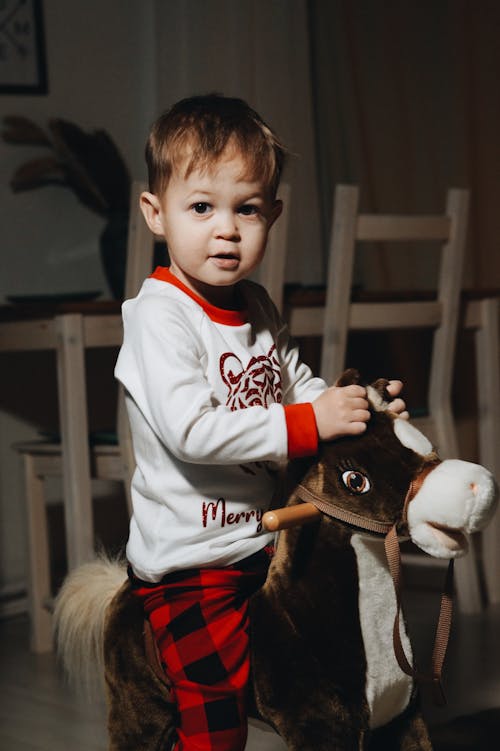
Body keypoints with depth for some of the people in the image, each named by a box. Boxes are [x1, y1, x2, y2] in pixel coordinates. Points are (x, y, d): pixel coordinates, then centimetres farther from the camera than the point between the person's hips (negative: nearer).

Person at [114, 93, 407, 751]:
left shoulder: (257, 308, 7)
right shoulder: (159, 315, -20)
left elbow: (296, 385, 20)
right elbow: (190, 430, -29)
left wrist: (359, 403, 0)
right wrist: (308, 423, -26)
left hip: (263, 537, 8)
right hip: (189, 559, -8)